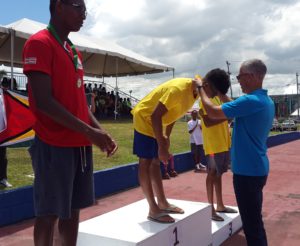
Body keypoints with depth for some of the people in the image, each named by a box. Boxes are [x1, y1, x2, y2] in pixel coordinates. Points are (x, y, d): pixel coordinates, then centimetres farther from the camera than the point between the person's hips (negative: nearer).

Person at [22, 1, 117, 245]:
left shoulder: (74, 52, 17)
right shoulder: (39, 43, -9)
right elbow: (44, 101, -17)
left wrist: (101, 131, 6)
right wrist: (89, 131, -19)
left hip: (81, 144, 8)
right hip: (55, 146, -8)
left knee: (73, 209, 13)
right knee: (50, 213, 2)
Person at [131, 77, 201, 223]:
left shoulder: (194, 91, -2)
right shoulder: (178, 89, -31)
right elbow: (155, 116, -31)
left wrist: (166, 137, 9)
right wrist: (161, 146, -28)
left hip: (157, 123, 9)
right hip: (145, 119, -9)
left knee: (155, 162, 12)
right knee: (145, 164, -6)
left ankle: (162, 203, 20)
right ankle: (153, 210, -3)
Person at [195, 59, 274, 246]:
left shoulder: (251, 101, -22)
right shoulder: (266, 101, 9)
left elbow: (213, 112, -19)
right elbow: (238, 110, 22)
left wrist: (201, 88, -5)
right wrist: (221, 94, 19)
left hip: (247, 171, -10)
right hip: (257, 169, 10)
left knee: (251, 223, 1)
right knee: (255, 220, 22)